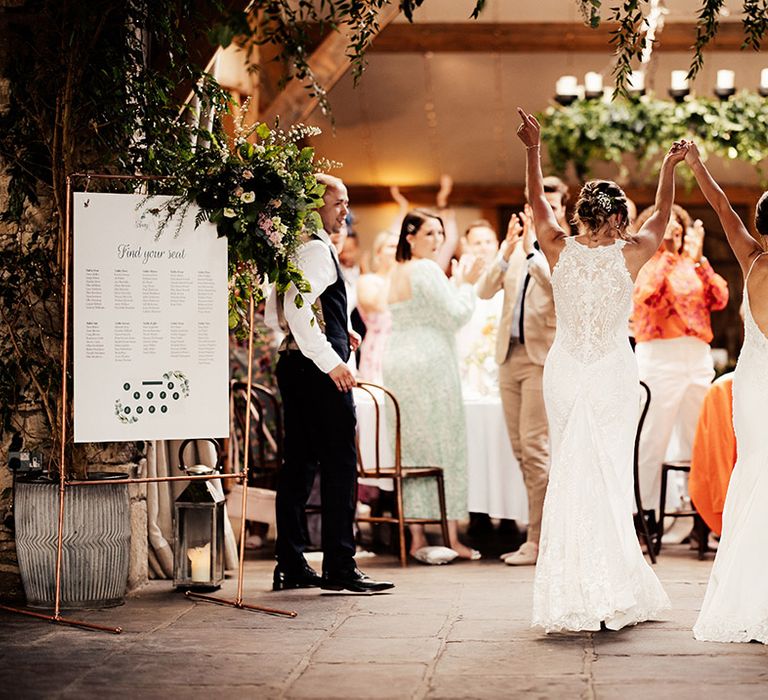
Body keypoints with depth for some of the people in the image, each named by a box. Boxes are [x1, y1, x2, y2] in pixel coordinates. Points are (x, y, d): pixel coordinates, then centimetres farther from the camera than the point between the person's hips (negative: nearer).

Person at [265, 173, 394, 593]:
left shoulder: (295, 249, 17)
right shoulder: (317, 249, -13)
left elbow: (273, 313, 22)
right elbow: (298, 309, -25)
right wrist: (330, 360, -23)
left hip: (295, 366, 10)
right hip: (320, 371, -10)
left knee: (298, 464, 10)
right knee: (339, 467, -6)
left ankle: (291, 566, 14)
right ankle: (339, 569, -5)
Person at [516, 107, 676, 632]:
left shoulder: (560, 250, -3)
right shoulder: (630, 255, -7)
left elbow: (538, 202, 15)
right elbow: (662, 215, 12)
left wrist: (534, 150, 25)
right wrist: (670, 166, 24)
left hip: (565, 372, 2)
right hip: (614, 375, -2)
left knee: (571, 474, 8)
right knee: (609, 476, 1)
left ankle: (574, 593, 9)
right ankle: (613, 593, 0)